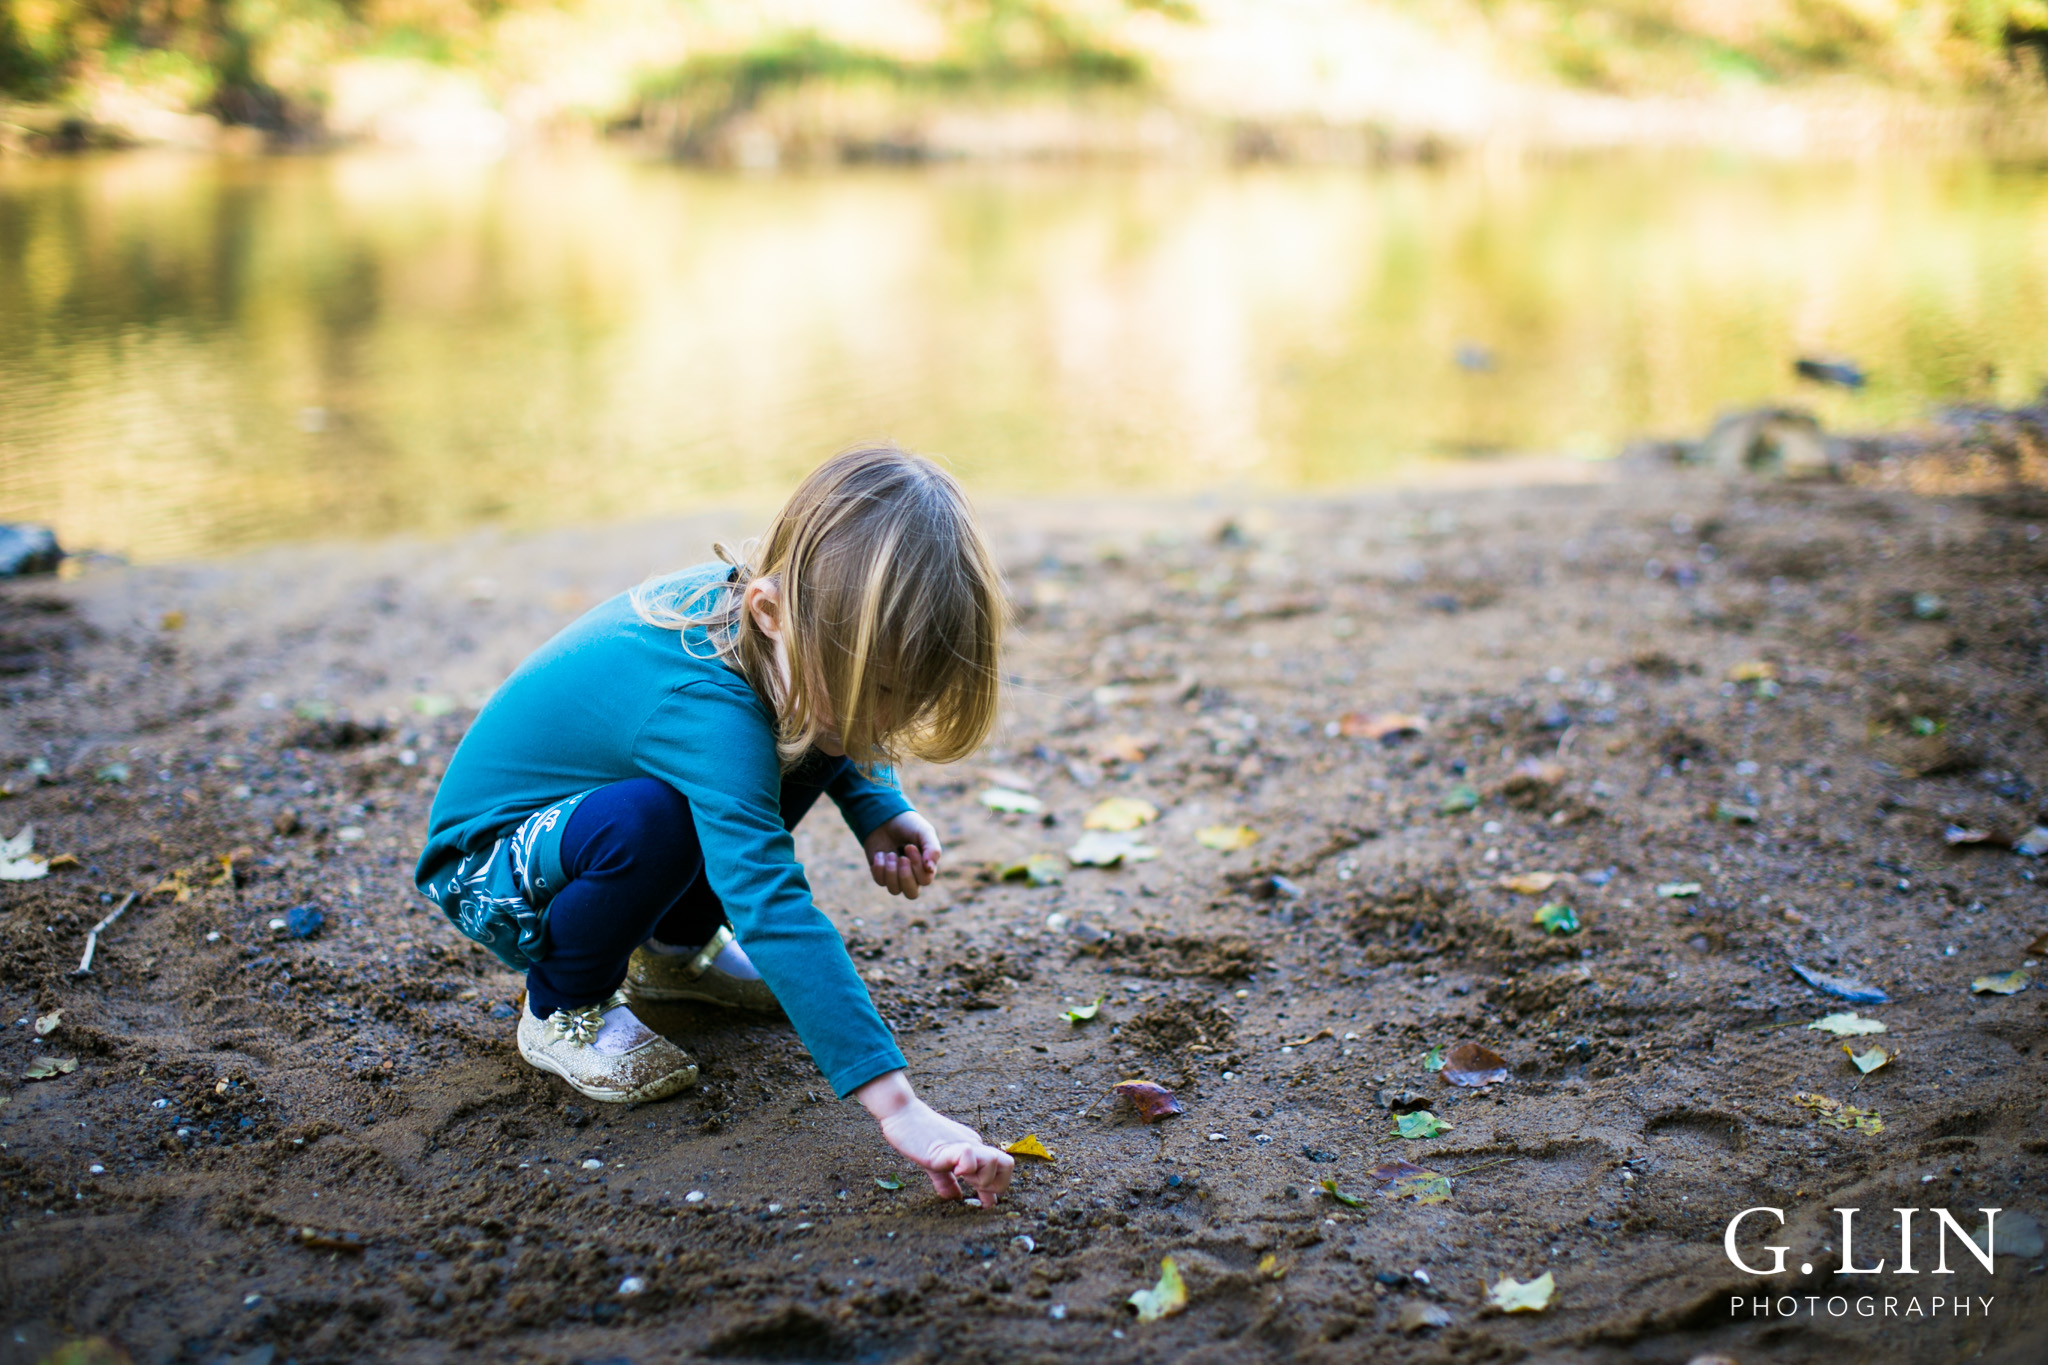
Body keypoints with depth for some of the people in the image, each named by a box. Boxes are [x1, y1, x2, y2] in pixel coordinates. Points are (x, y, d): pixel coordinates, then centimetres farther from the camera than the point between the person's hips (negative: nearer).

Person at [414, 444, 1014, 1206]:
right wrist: (894, 1102, -51)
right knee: (644, 821, -38)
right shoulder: (709, 709, -39)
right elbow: (773, 905, -47)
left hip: (574, 808, 8)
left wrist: (878, 809, -10)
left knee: (803, 749, -6)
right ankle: (564, 1007, -7)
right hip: (485, 872, -8)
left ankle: (675, 949, 15)